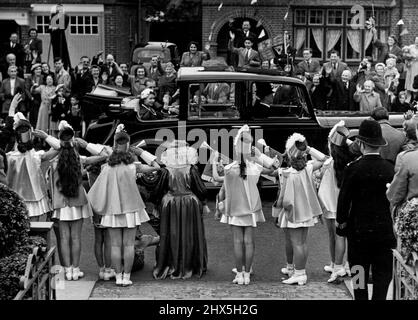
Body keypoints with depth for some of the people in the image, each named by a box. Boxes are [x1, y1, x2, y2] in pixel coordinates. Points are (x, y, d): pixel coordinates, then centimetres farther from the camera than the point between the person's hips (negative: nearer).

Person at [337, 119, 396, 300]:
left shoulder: (353, 169, -12)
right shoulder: (390, 168, -5)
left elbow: (344, 198, -9)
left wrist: (341, 221, 6)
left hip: (359, 230, -2)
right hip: (385, 229, 2)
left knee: (360, 277, 10)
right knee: (382, 275, 8)